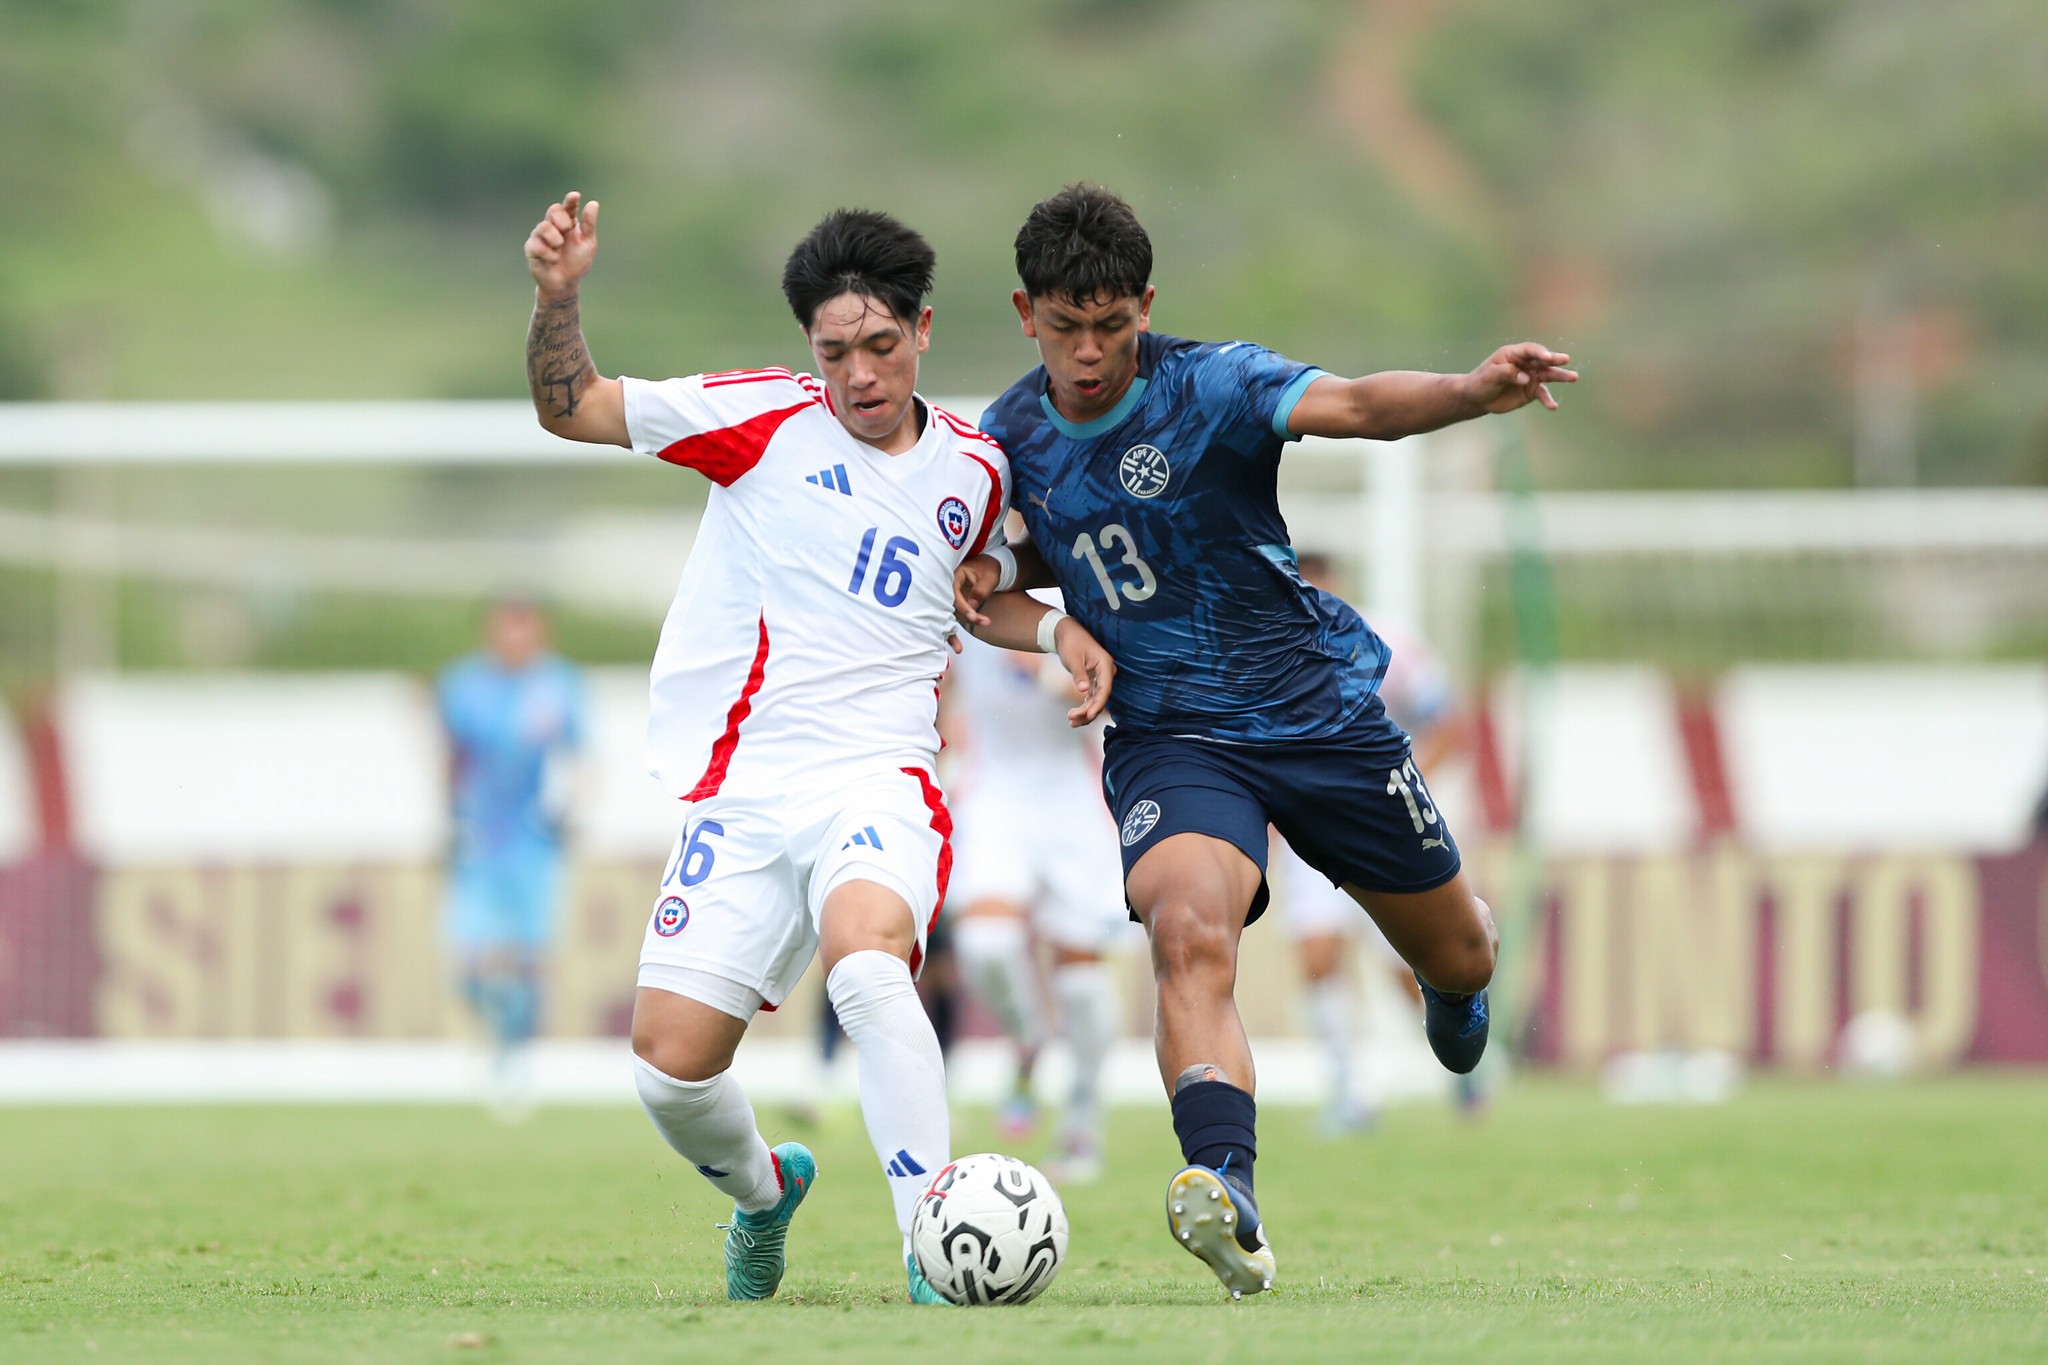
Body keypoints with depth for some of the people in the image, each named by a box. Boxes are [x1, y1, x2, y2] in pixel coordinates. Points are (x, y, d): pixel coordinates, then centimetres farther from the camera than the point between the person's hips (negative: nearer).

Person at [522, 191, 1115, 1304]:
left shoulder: (971, 469, 11)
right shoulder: (766, 418, 2)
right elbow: (570, 407, 4)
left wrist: (1054, 629, 13)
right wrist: (558, 295, -13)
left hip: (879, 779, -1)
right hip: (742, 787, 1)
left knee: (865, 960, -35)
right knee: (669, 1072, -8)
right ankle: (763, 1192, 28)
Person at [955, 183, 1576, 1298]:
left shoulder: (1210, 387, -16)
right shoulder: (1014, 435, -1)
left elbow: (1352, 404, -35)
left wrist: (1473, 393, -55)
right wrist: (1000, 572, -2)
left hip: (1320, 712, -1)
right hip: (1169, 737, 1)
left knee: (1456, 957, 14)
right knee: (1189, 932, -31)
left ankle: (1454, 990, 55)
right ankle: (1227, 1200, -46)